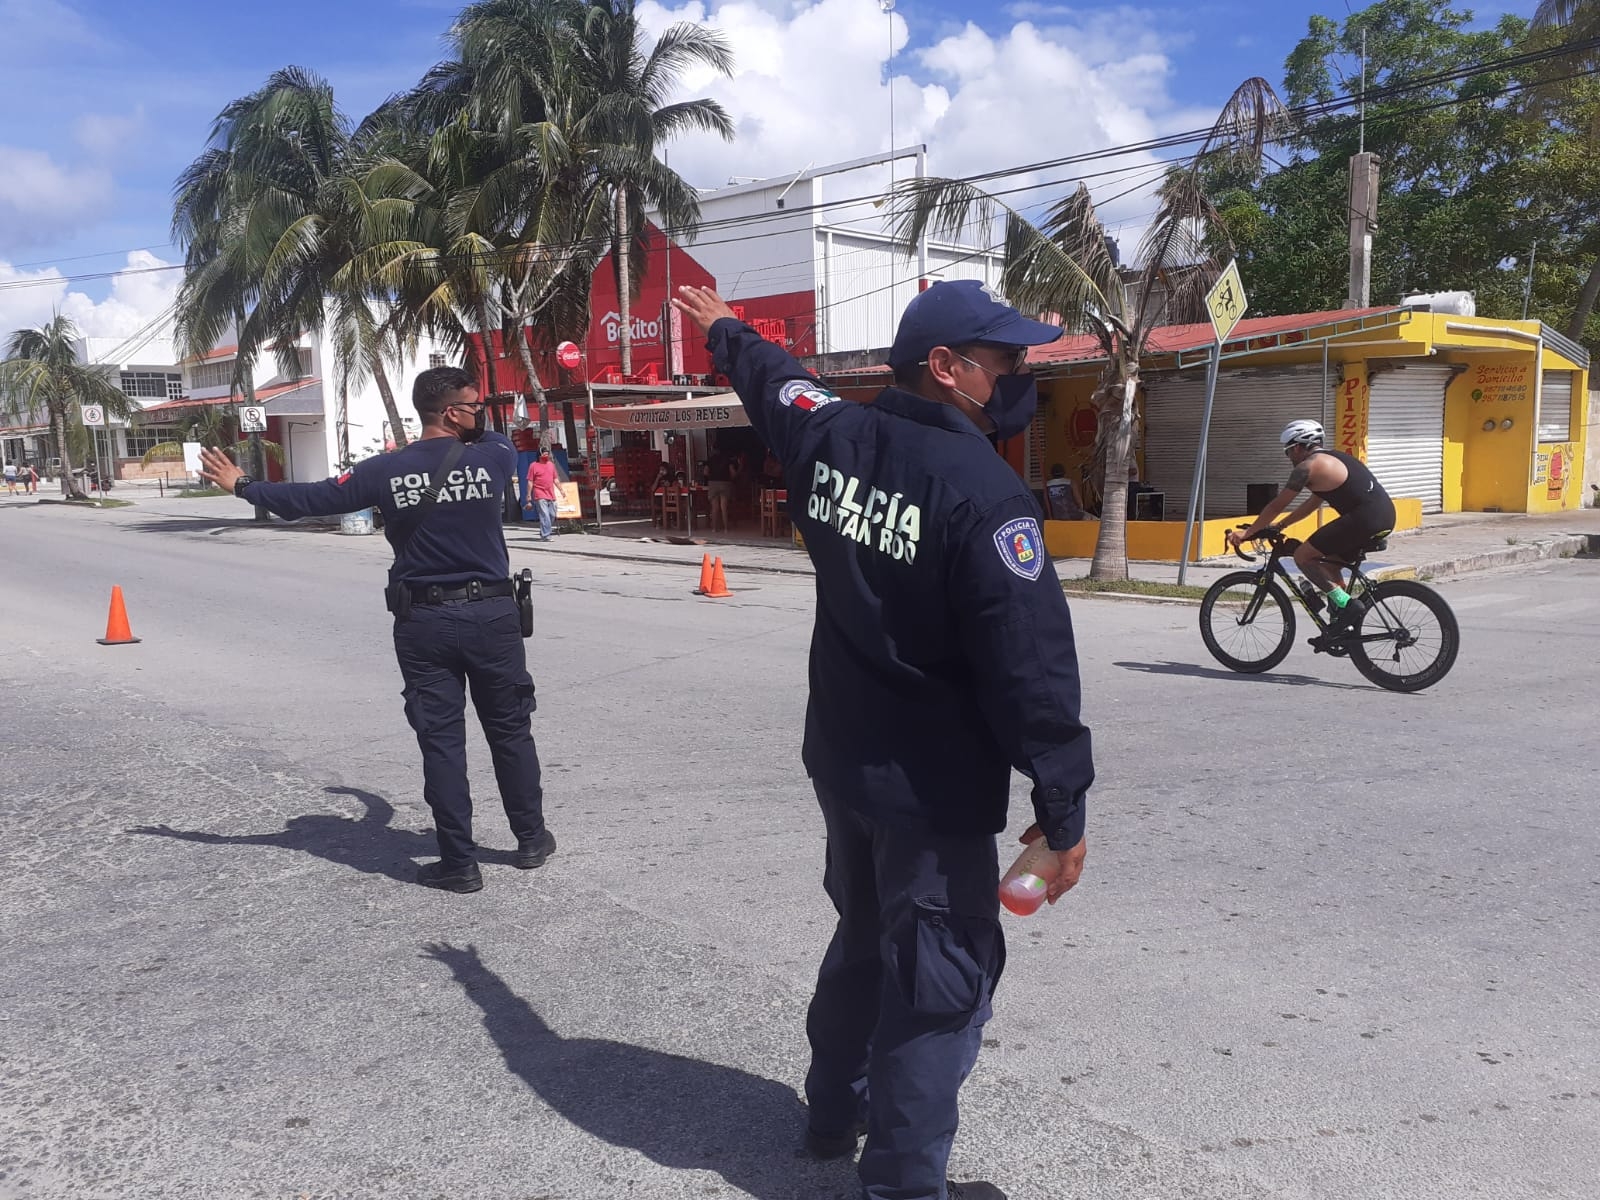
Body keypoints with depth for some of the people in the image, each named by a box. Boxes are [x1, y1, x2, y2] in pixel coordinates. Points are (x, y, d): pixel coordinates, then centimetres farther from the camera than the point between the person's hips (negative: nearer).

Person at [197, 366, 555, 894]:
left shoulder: (387, 470, -4)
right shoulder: (494, 458, -5)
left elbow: (312, 498, 3)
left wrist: (241, 485, 18)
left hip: (424, 622, 0)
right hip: (492, 614, 0)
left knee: (441, 740, 5)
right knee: (510, 730, 13)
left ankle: (459, 862, 9)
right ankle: (532, 839, 24)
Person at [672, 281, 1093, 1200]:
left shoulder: (835, 437, 0)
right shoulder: (984, 492, -22)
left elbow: (773, 381, 23)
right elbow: (1032, 664, -23)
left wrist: (726, 328, 45)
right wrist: (1063, 808, -16)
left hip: (842, 761, 8)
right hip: (934, 787, -8)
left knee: (866, 934, 26)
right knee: (943, 975, 4)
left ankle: (836, 1110, 43)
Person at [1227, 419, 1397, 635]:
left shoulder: (1308, 466, -4)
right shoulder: (1332, 458, 24)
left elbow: (1277, 505, -1)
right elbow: (1313, 503, 32)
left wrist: (1247, 533, 7)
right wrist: (1280, 525, 32)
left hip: (1365, 519, -10)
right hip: (1385, 514, 10)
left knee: (1303, 557, -2)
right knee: (1328, 563, 22)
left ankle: (1346, 606, -8)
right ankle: (1342, 625, 22)